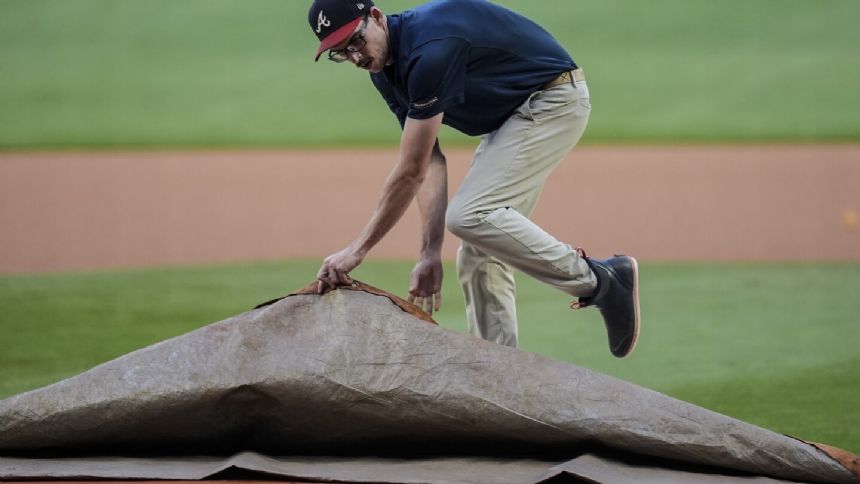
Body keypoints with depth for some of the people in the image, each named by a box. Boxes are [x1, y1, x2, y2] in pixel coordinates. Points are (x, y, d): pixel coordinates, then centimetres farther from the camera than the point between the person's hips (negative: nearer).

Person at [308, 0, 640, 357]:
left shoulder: (432, 49, -30)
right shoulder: (386, 72, -1)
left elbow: (412, 171, -28)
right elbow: (430, 163, -2)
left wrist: (357, 250, -23)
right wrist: (431, 252, -11)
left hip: (553, 101, -10)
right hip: (509, 116, 10)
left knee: (470, 216, -23)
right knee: (479, 257, 6)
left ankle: (598, 279, -16)